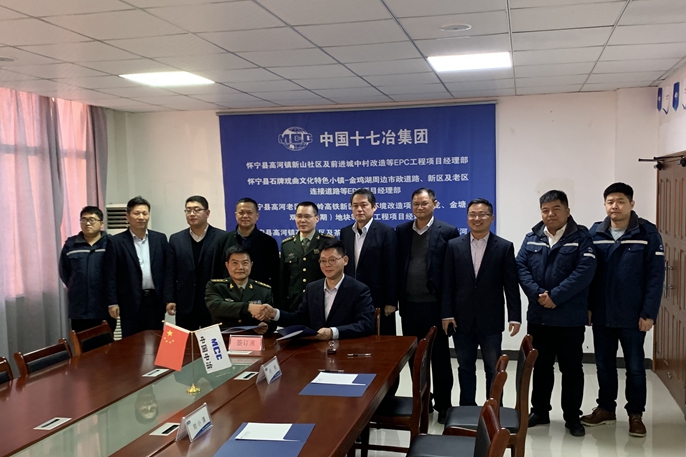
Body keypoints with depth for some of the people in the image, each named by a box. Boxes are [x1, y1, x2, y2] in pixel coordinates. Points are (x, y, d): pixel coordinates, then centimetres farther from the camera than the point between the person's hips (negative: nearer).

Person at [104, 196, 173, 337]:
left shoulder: (160, 239, 6)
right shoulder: (116, 242, -2)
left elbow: (167, 271, 6)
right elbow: (111, 275, -3)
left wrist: (168, 299, 1)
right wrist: (112, 303, -8)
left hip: (156, 300, 3)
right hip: (131, 302, -2)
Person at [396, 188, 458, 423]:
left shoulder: (448, 232, -4)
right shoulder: (401, 231, 7)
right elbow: (397, 266, 9)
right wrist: (395, 298, 5)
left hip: (435, 305, -4)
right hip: (409, 304, 4)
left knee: (440, 357, 6)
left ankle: (443, 405, 17)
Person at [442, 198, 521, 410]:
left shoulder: (504, 247, -1)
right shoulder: (454, 246, 4)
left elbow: (511, 285, -2)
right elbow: (448, 283, 2)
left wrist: (514, 316, -7)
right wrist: (447, 313, -4)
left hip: (491, 320, -1)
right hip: (462, 319, 2)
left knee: (493, 369, 7)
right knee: (465, 368, 12)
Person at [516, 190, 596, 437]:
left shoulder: (581, 237, -5)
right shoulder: (532, 238, 8)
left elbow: (585, 270, -16)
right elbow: (520, 266, -1)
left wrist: (555, 296, -19)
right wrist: (537, 294, -16)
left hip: (570, 318, -3)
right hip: (538, 316, 3)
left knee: (572, 368, 7)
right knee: (540, 366, 14)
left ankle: (572, 417, 20)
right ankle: (540, 411, 27)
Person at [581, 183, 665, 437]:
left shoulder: (648, 234, -7)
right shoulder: (595, 233, 1)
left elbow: (655, 276, -9)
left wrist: (649, 313, -13)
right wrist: (587, 306, 0)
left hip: (633, 316, -3)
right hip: (601, 314, 3)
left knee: (635, 367, 9)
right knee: (604, 364, 14)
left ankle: (635, 414, 23)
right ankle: (606, 408, 29)